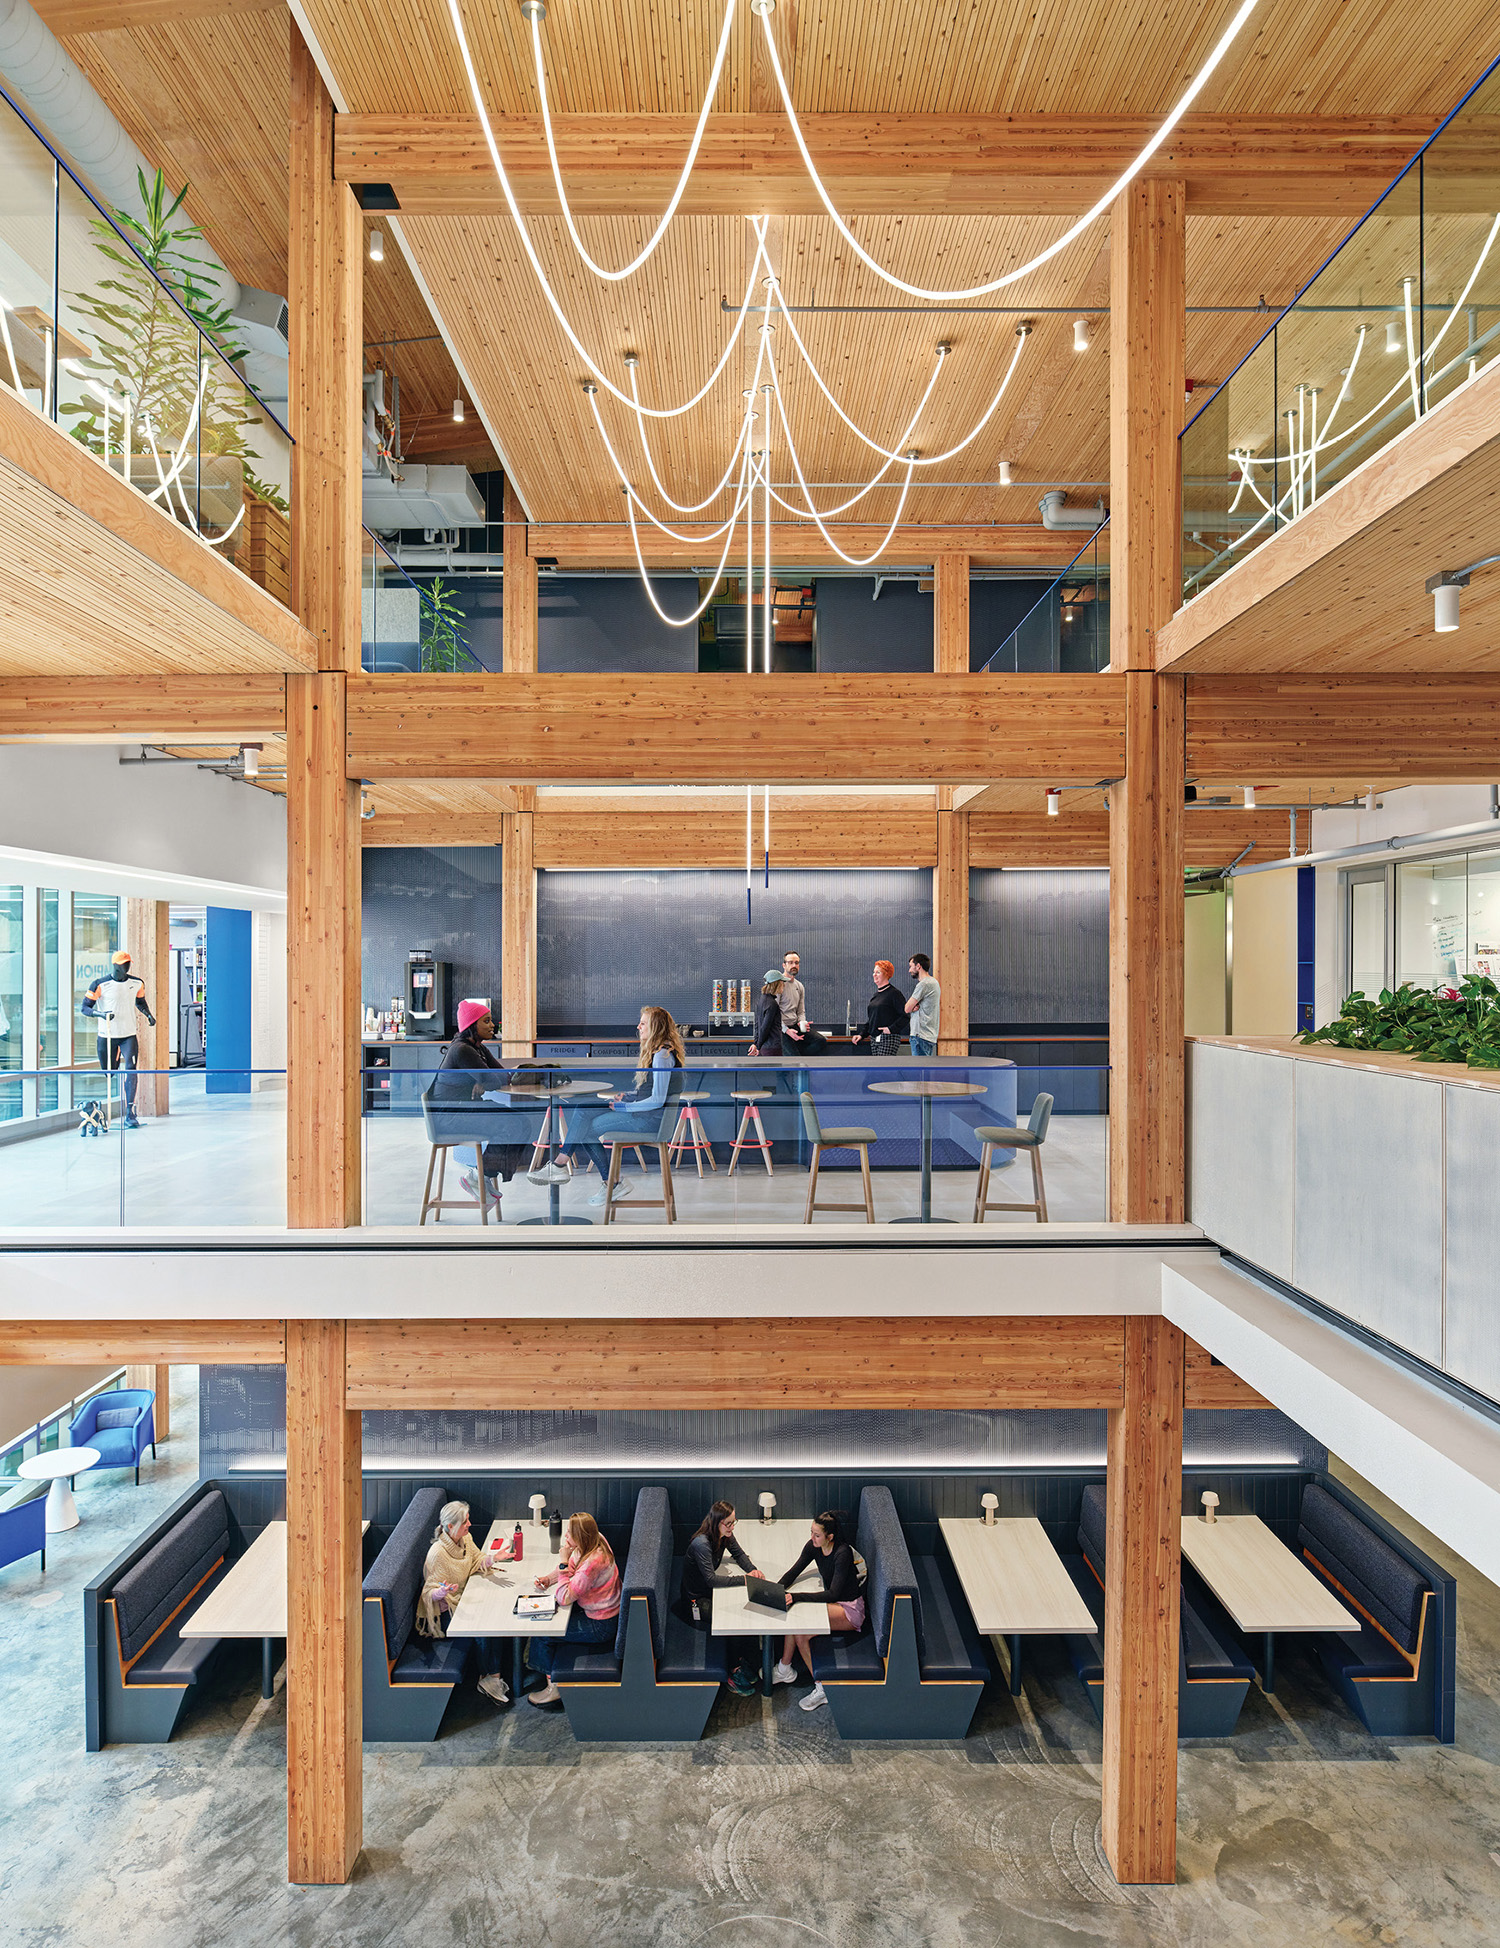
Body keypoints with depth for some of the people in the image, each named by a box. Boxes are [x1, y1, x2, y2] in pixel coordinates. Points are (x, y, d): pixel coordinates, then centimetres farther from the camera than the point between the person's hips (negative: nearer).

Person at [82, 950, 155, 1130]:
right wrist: (100, 1014, -25)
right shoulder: (101, 985, -8)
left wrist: (148, 1014, 5)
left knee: (131, 1071, -15)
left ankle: (130, 1114, -14)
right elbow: (85, 1007, -6)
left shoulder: (137, 983, 4)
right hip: (107, 1036, -2)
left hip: (129, 1035, 2)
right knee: (108, 1073, 6)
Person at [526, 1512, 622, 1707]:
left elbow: (564, 1598, -29)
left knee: (542, 1633, 0)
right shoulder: (594, 1543, -7)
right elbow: (572, 1566, 10)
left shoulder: (593, 1563, -35)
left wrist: (563, 1562, -27)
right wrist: (548, 1578, -4)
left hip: (601, 1625, -9)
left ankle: (554, 1687, 17)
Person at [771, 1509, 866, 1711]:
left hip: (850, 1609, -7)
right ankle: (785, 1670, 0)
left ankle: (822, 1689, -9)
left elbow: (833, 1594, -30)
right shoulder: (814, 1547, -6)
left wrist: (795, 1597, -36)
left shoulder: (842, 1553, -27)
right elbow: (793, 1572, -1)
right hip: (831, 1601, 7)